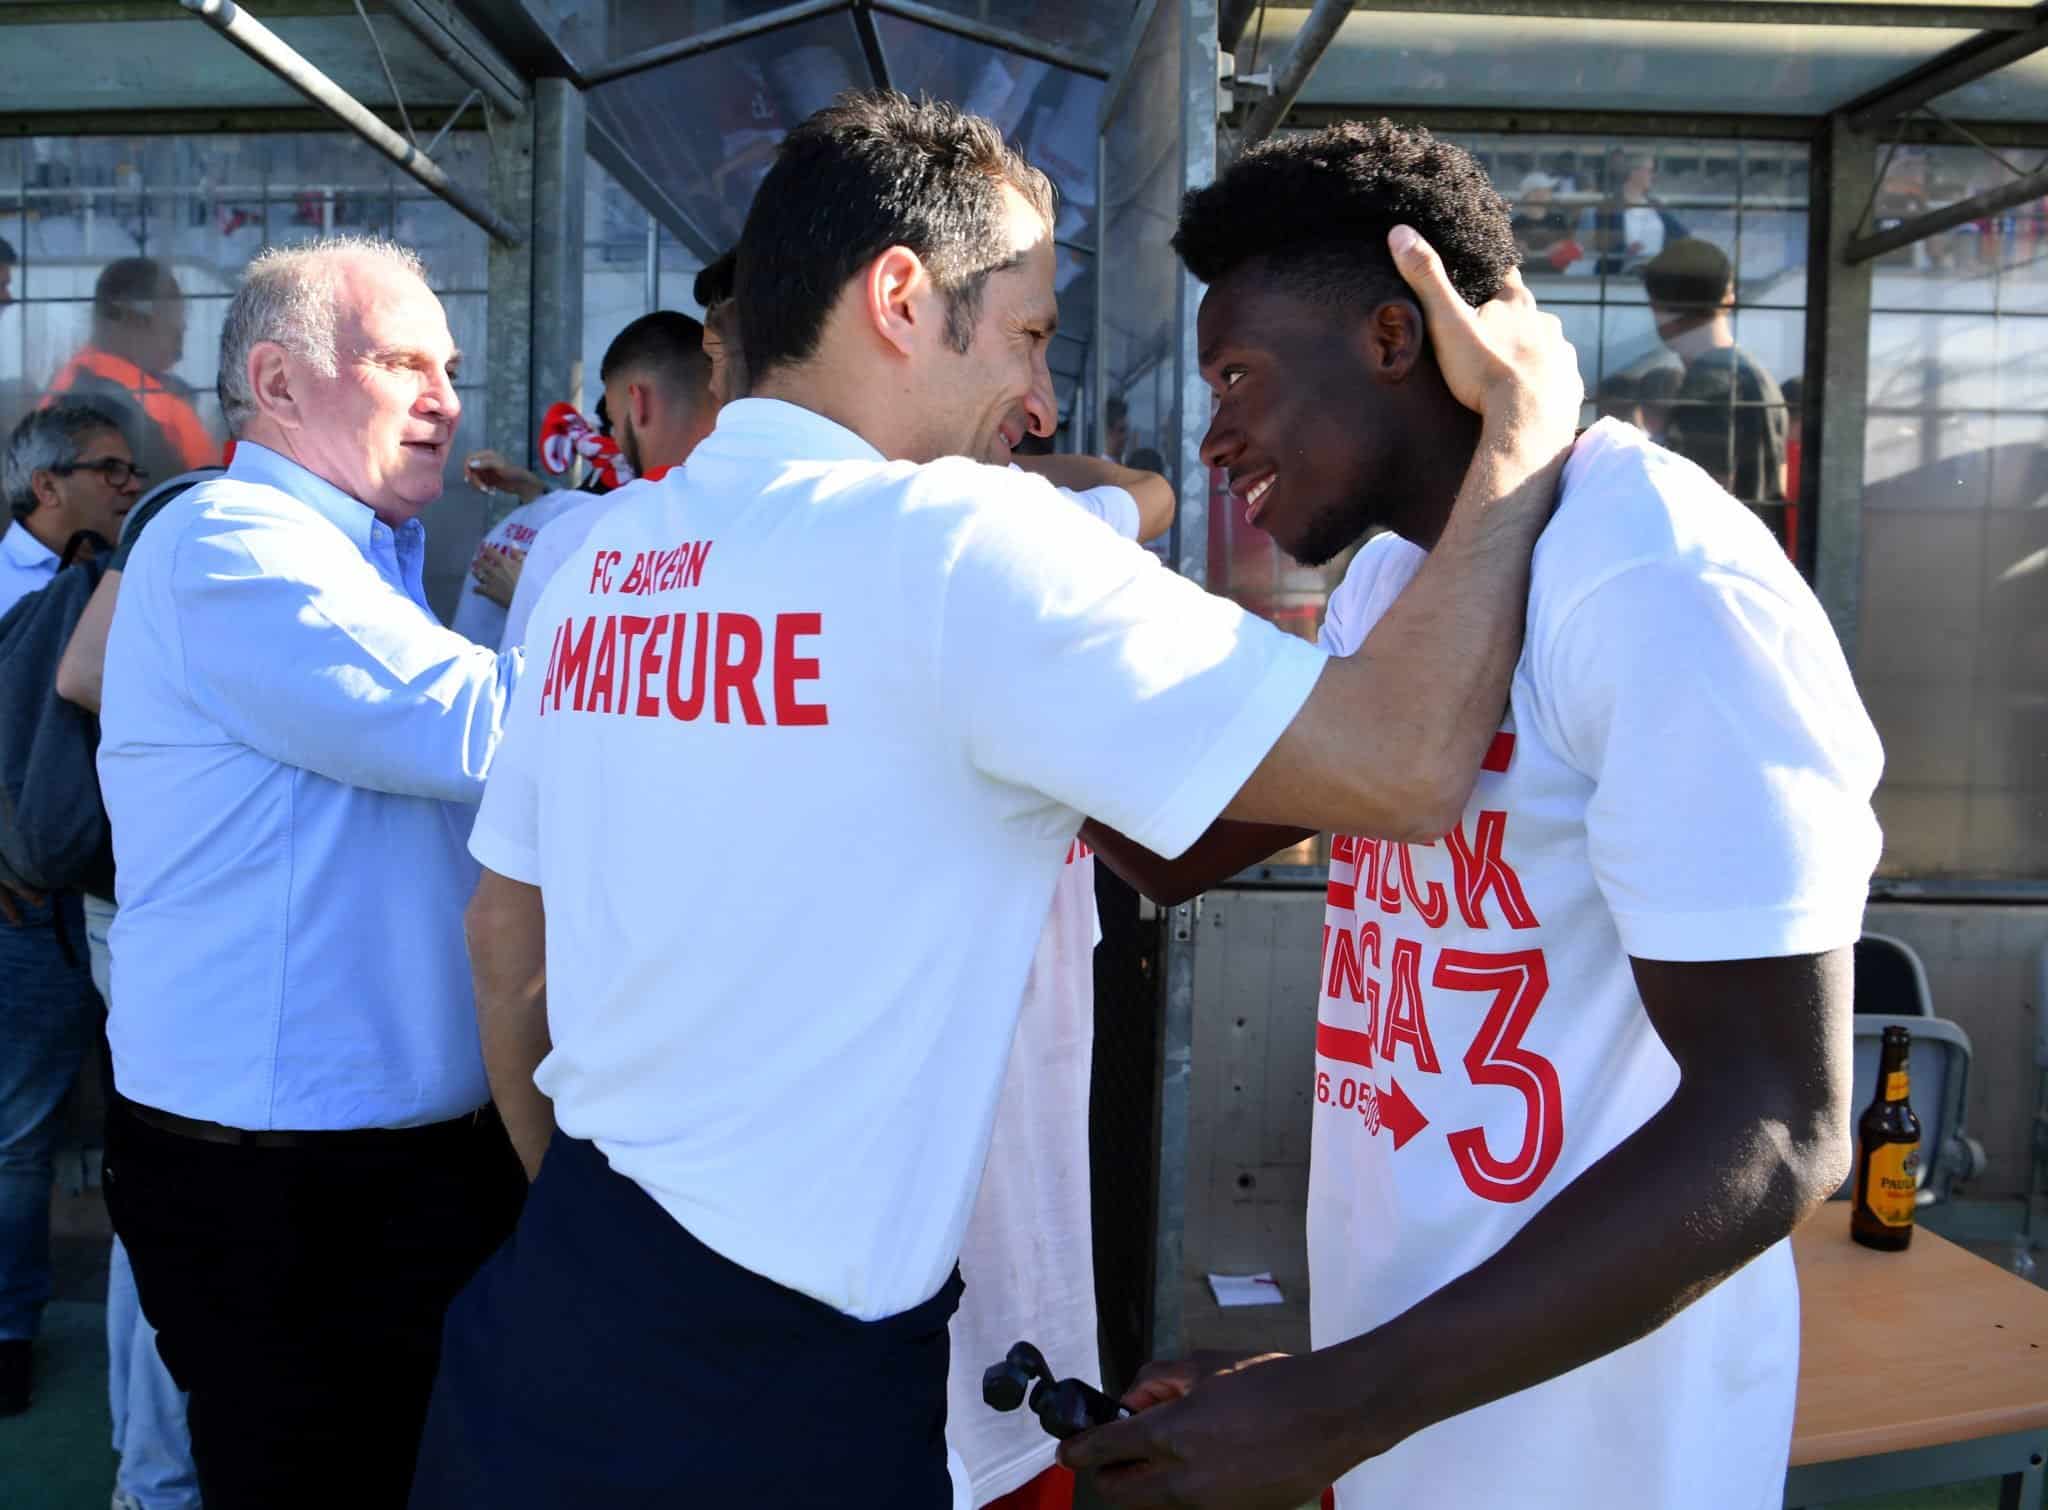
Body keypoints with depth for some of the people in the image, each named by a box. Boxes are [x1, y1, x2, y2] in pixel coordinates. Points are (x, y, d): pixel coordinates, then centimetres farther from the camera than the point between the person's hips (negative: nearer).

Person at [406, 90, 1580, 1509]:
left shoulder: (602, 558, 3)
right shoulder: (957, 544, -20)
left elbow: (504, 940, 11)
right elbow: (1408, 763, -23)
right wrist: (1527, 432, -9)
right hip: (772, 1390, -7)